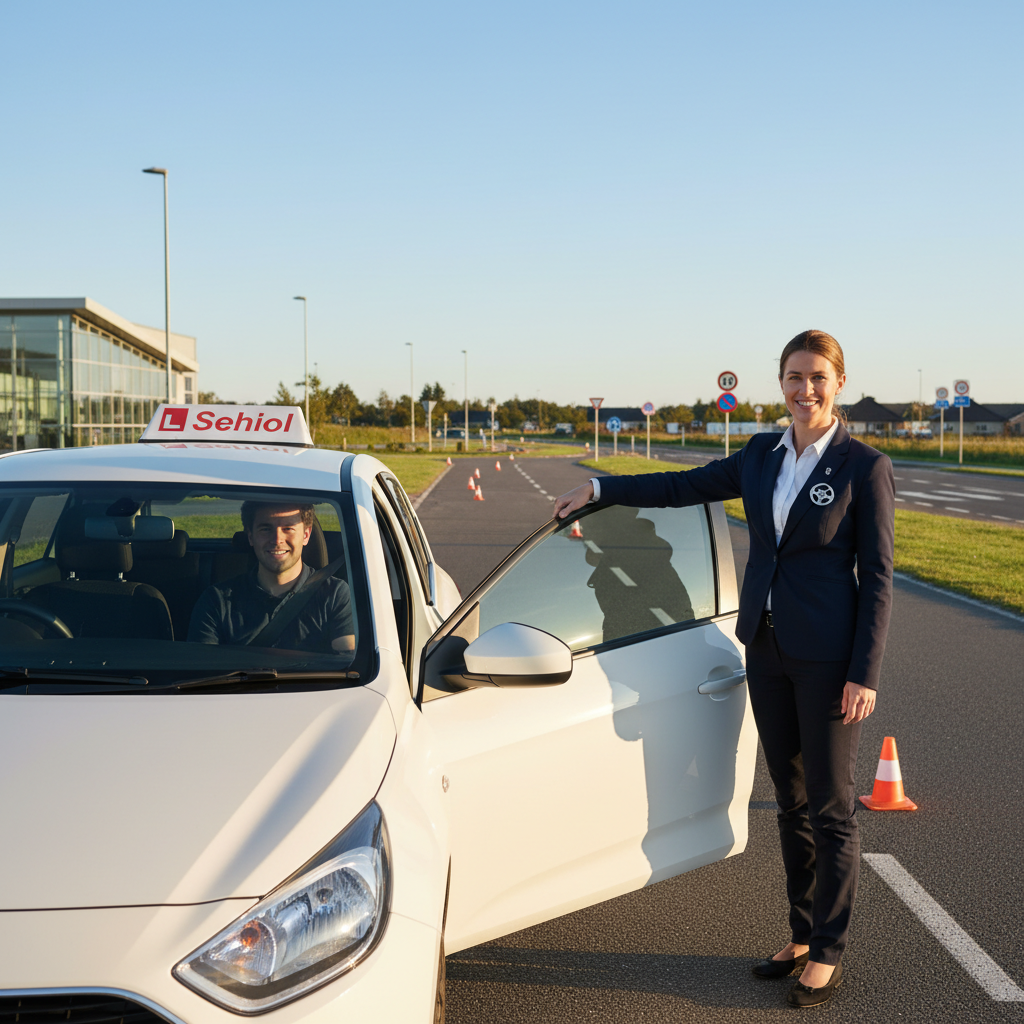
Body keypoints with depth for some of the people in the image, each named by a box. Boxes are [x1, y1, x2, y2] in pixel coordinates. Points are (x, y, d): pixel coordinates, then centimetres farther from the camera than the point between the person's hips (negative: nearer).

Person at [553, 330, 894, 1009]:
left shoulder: (865, 467, -9)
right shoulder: (763, 457, 7)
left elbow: (877, 577, -10)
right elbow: (687, 487, 18)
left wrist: (865, 674, -13)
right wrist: (600, 489, 16)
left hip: (829, 658, -6)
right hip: (768, 648, 6)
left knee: (831, 808, 3)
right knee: (791, 802, 14)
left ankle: (829, 954, 15)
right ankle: (803, 937, 26)